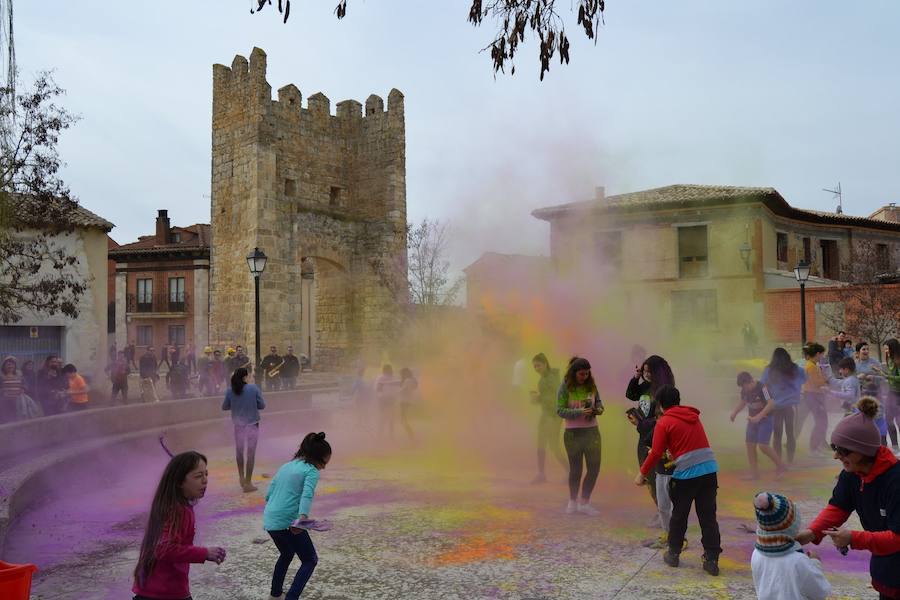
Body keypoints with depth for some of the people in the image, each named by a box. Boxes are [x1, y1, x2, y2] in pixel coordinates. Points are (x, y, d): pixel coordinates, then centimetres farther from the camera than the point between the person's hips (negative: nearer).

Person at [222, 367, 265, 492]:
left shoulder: (230, 391, -9)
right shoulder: (253, 388, -13)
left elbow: (225, 407, 2)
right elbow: (262, 405, -8)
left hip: (238, 425, 2)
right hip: (253, 425, -2)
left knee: (239, 452, 23)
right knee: (251, 454, 7)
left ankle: (242, 477, 32)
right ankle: (247, 483, 10)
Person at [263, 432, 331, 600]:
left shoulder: (285, 467, 17)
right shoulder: (311, 471, -5)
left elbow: (268, 495, 20)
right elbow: (307, 495, -23)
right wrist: (303, 516, -36)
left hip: (269, 521, 8)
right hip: (288, 523, -8)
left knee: (286, 554, 32)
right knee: (310, 560, 8)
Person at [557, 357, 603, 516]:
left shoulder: (591, 385, 1)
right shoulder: (565, 388, -10)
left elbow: (598, 401, 15)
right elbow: (560, 410, -12)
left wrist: (599, 408, -7)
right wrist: (579, 412, -24)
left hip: (592, 431, 3)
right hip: (573, 433, -3)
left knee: (594, 468, 2)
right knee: (575, 469, 9)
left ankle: (584, 503, 17)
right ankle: (572, 501, 30)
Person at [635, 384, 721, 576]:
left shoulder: (664, 422, -3)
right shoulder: (693, 416, 15)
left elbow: (656, 453, -5)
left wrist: (642, 473, 6)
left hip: (686, 474, -4)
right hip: (709, 470, 4)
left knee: (679, 515, 13)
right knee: (708, 516, 8)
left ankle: (673, 554, 25)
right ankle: (712, 560, 6)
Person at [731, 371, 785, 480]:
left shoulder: (762, 388, -21)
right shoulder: (745, 390, 0)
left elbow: (771, 404, -27)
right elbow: (743, 402, 17)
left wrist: (758, 416, -32)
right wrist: (735, 412, 2)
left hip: (765, 419, -7)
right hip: (753, 419, 7)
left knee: (763, 445, -15)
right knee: (750, 445, 3)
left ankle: (781, 466, 6)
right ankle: (754, 473, 11)